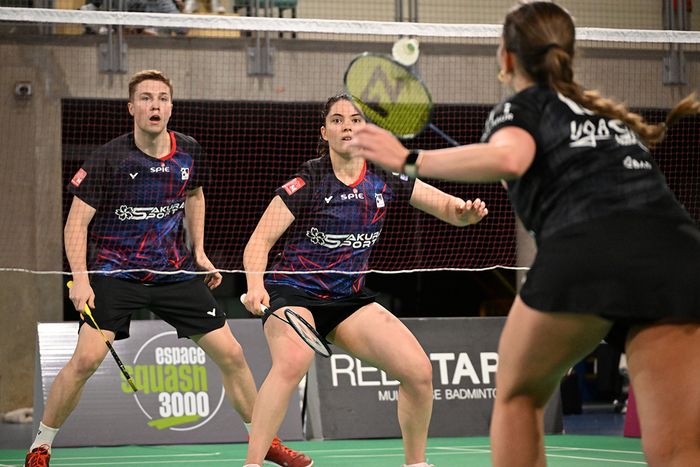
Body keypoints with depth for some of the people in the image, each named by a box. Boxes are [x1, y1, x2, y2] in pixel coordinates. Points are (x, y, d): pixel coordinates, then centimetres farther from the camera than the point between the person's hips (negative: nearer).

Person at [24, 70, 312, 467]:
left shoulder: (190, 153, -1)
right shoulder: (109, 159, -14)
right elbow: (77, 222, -10)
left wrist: (199, 251, 15)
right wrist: (81, 279, -21)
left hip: (176, 271, 4)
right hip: (116, 271, -4)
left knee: (230, 354, 1)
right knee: (87, 359, -19)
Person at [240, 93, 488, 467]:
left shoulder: (385, 180, -1)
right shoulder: (307, 182, -13)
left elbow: (447, 207, 4)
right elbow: (259, 241, -13)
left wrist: (465, 211, -20)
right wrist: (255, 285, -32)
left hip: (349, 299, 5)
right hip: (293, 292, -5)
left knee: (418, 370, -8)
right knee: (293, 360, -36)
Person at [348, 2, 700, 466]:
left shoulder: (521, 107, 18)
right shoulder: (610, 111, 35)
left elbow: (508, 158, -5)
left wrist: (409, 160, 0)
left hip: (586, 250, -4)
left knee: (518, 396, 24)